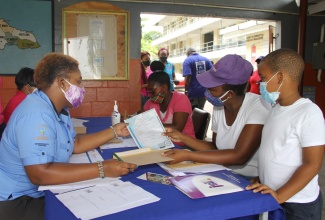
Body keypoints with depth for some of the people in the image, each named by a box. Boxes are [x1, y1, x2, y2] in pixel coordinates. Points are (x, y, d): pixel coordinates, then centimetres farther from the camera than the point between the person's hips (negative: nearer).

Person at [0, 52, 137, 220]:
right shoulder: (36, 113, -28)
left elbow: (76, 144, 12)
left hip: (39, 192, 9)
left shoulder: (59, 109, 5)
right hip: (15, 201, -9)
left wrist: (114, 131, 7)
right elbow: (40, 174, -36)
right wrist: (101, 169, -35)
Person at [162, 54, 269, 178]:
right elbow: (216, 148, 6)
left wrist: (187, 155, -28)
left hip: (253, 181, -6)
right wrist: (182, 138, -5)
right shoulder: (219, 107, -1)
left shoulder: (257, 107, -21)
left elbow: (239, 156, -28)